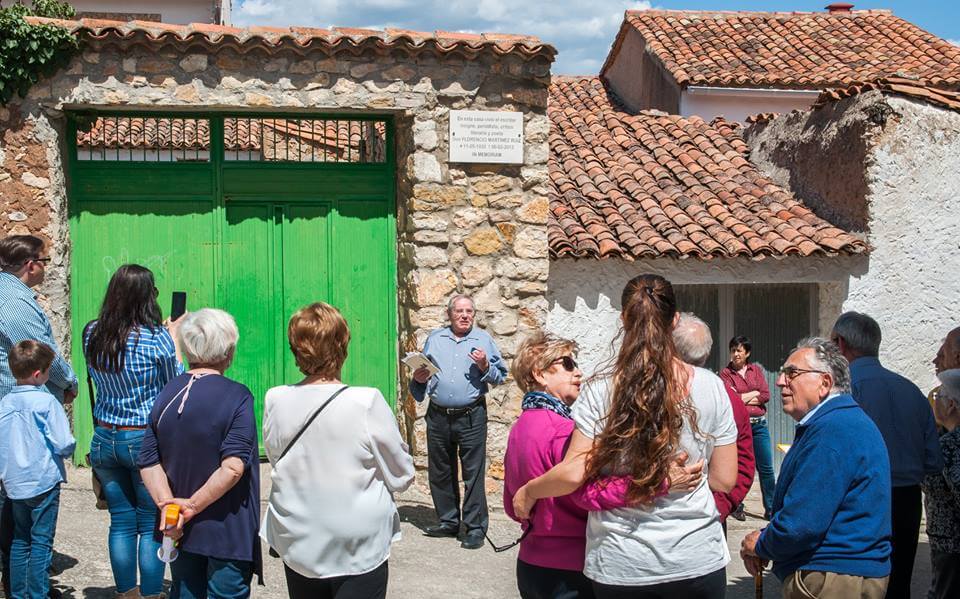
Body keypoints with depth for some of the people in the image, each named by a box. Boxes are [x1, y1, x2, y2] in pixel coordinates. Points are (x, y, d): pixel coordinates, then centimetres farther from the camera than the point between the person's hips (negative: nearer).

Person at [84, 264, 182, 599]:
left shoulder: (91, 334, -1)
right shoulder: (157, 337, -16)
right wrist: (175, 341, 7)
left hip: (105, 439, 5)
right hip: (145, 441, -5)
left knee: (121, 523, 14)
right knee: (151, 527, 6)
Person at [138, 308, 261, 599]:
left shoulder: (166, 395, 2)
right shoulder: (237, 396, -15)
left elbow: (148, 462, -2)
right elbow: (233, 467, -23)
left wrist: (168, 503, -8)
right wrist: (193, 506, -15)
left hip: (180, 532, 5)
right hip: (227, 532, -5)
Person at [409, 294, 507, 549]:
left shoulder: (483, 339, 5)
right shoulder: (434, 339, 12)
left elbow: (500, 375, 5)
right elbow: (421, 371, 18)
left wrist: (485, 367, -14)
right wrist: (418, 380, -3)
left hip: (471, 416, -3)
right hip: (438, 417, 4)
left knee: (473, 473, -4)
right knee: (440, 473, 11)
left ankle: (476, 528, 2)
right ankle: (448, 522, 24)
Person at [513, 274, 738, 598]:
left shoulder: (602, 389, -11)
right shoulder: (710, 386, -6)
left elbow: (574, 473, -13)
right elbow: (724, 480, -2)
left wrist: (527, 492, 5)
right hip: (698, 559, 1)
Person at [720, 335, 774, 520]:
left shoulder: (756, 370, 10)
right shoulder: (725, 372, 1)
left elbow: (766, 396, 1)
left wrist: (742, 398, -7)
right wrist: (754, 394, -3)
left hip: (759, 424, 3)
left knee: (766, 468, 1)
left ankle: (770, 509, 7)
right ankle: (737, 506, 16)